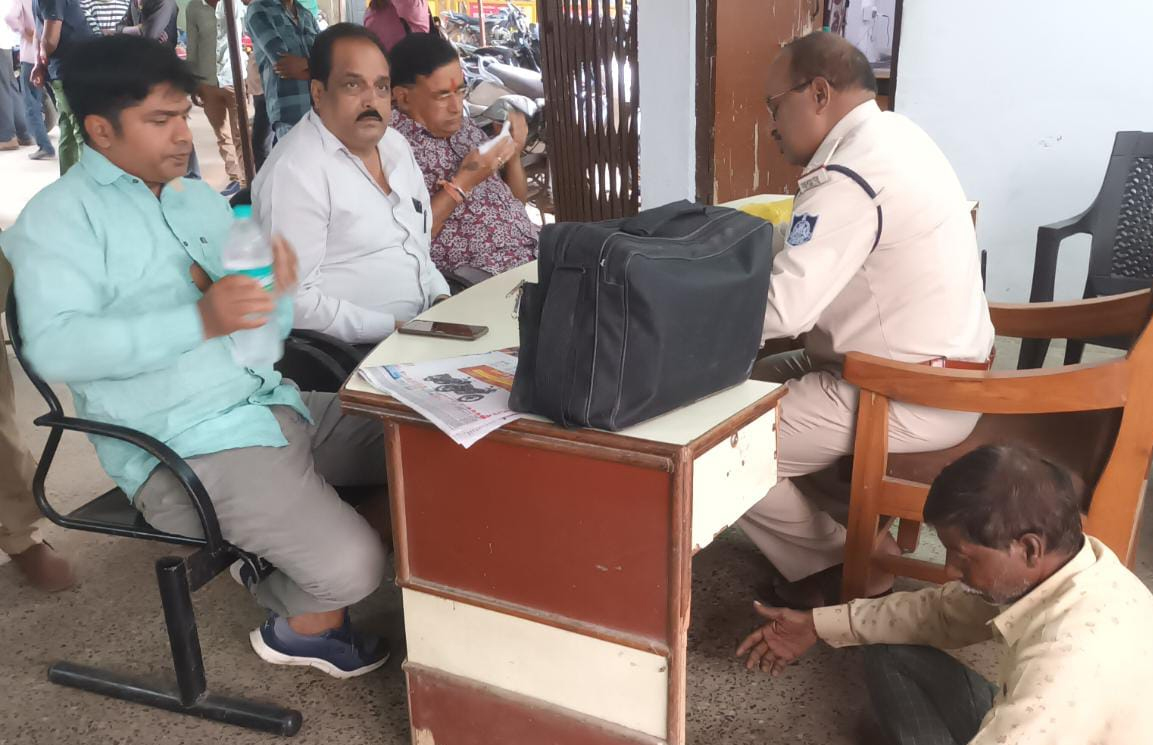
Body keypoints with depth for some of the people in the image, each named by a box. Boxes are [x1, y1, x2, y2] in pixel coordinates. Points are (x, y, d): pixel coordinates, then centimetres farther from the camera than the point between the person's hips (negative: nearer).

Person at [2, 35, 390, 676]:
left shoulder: (200, 198, 15)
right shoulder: (59, 218, -5)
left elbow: (267, 330, 14)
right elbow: (54, 347, -21)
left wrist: (275, 290, -10)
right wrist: (199, 320, -28)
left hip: (276, 403, 8)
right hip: (185, 447, -8)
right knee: (352, 565, -20)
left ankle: (283, 567, 23)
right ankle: (304, 623, 17)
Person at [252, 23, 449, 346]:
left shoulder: (395, 143, 10)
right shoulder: (295, 171, -16)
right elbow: (293, 301, -20)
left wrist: (443, 300, 2)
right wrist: (394, 329, -20)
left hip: (422, 326, 8)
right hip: (354, 351, -8)